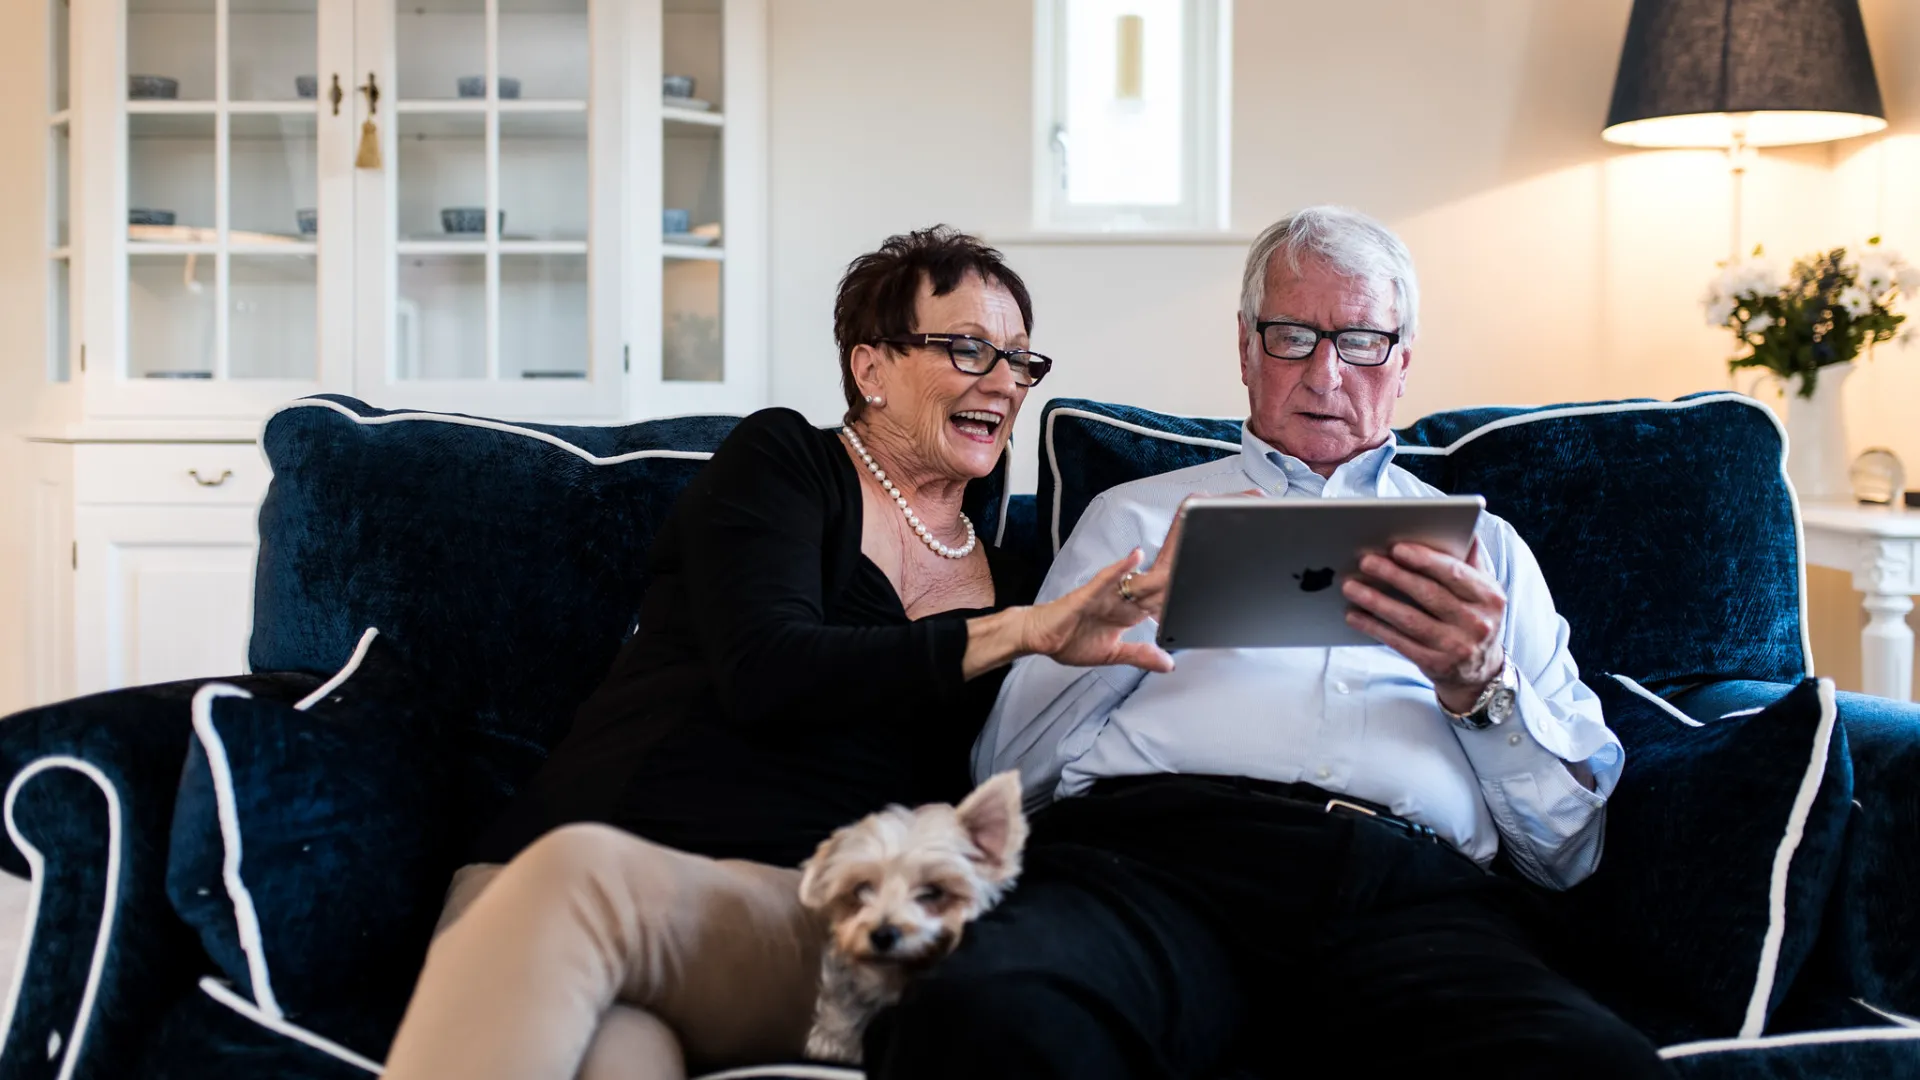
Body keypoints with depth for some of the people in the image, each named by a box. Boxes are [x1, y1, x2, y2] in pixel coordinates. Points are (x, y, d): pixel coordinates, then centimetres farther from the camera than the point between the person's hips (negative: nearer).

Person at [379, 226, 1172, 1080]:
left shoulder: (1005, 584, 24)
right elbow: (763, 672, -6)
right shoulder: (781, 459, 13)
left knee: (577, 878, -37)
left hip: (802, 905, 2)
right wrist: (1014, 636, -9)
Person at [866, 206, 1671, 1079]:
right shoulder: (1136, 517, 26)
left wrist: (1479, 687, -3)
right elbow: (1009, 766, 13)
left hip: (1409, 882, 2)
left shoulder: (1482, 546, 27)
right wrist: (1149, 604, 1)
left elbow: (1568, 847, 16)